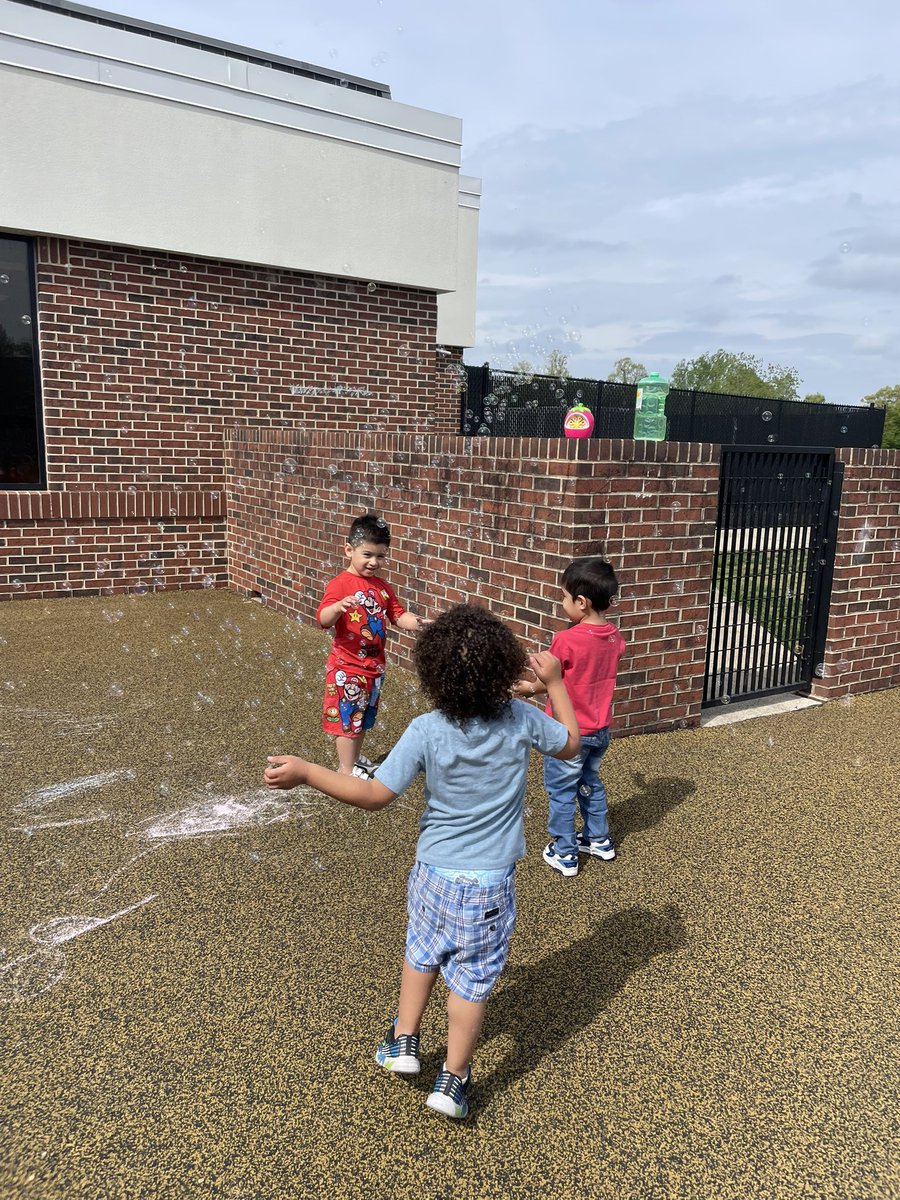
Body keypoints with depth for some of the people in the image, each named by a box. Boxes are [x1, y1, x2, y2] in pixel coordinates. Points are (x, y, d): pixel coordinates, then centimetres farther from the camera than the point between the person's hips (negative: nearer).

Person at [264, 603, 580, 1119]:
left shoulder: (426, 732, -20)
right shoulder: (521, 719, -15)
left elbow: (374, 794, -18)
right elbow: (571, 743, 4)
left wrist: (305, 772, -14)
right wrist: (555, 683, 12)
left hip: (434, 872, 0)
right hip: (491, 882, 0)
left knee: (422, 952, 27)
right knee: (473, 977, 16)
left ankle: (404, 1040, 40)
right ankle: (453, 1078, 28)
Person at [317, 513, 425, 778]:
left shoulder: (382, 587, 5)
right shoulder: (340, 584, -16)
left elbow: (398, 615, 7)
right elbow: (323, 619, -25)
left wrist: (416, 622, -13)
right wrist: (338, 607, -46)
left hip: (374, 665, 7)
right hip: (347, 666, -7)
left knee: (364, 716, 20)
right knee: (347, 716, 3)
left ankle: (355, 758, 38)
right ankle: (346, 769, 14)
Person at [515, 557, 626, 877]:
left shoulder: (566, 640, -25)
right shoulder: (615, 637, -5)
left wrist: (528, 688, 9)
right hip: (600, 729, 7)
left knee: (561, 792, 9)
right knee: (591, 784, 25)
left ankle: (564, 854, 18)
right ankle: (599, 840, 37)